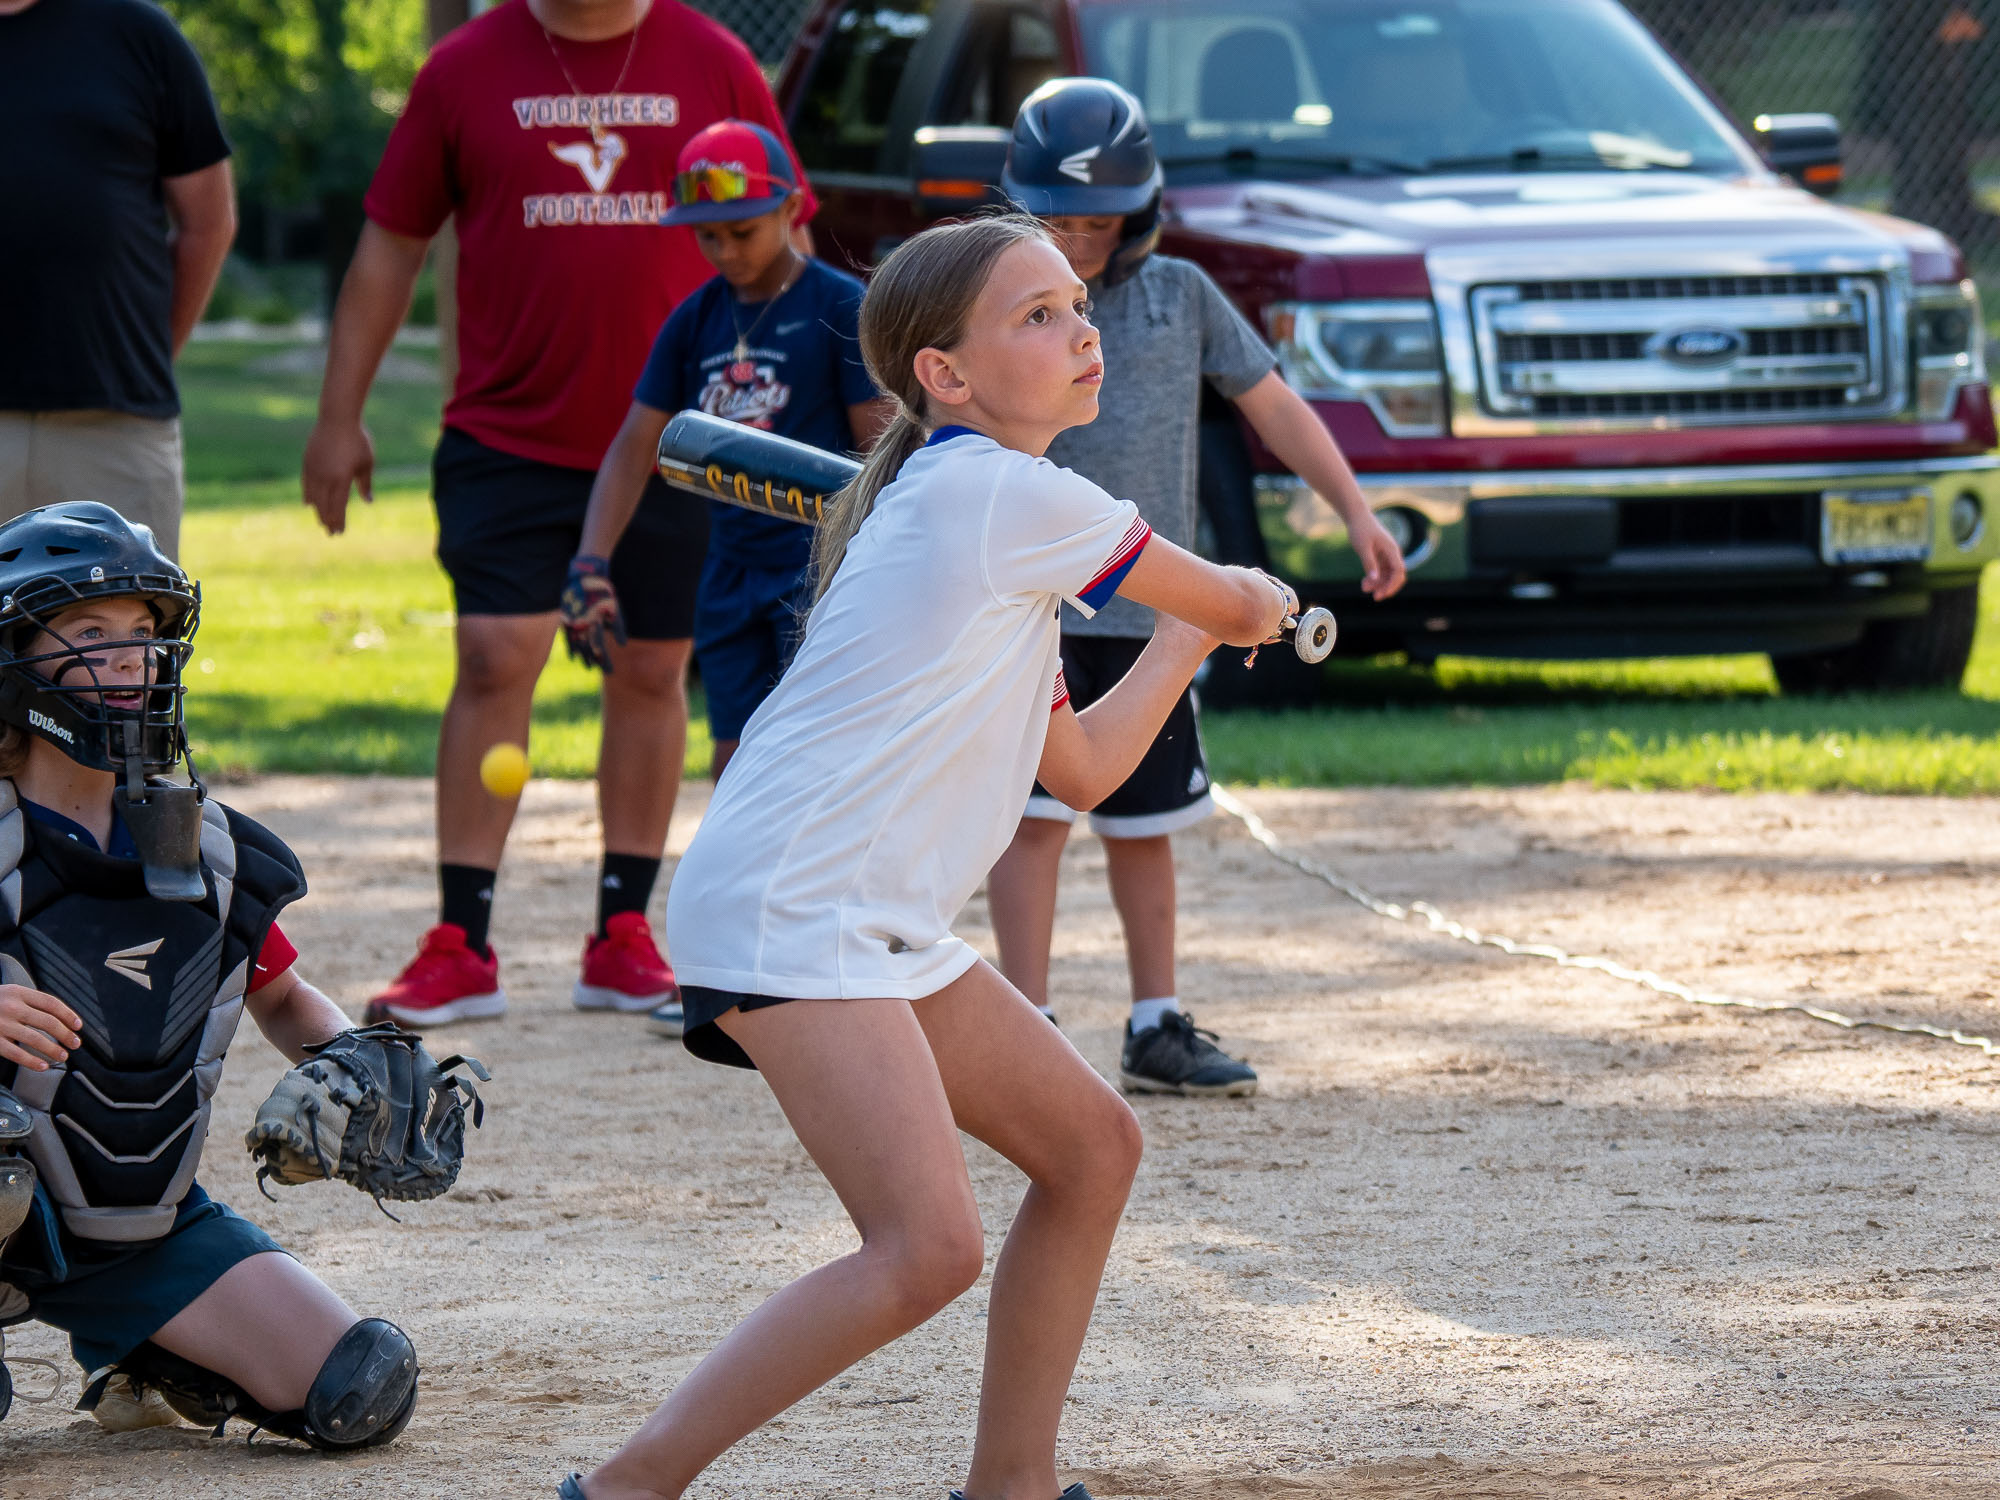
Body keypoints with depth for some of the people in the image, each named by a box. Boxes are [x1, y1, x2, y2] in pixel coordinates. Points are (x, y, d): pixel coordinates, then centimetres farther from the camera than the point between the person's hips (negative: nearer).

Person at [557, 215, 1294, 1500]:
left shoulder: (983, 526, 21)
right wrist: (1258, 602, 27)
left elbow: (1083, 768, 26)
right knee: (929, 1248, -22)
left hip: (882, 932, 11)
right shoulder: (1012, 494, -9)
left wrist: (1188, 638, 25)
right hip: (788, 915, -11)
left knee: (1092, 1144, 17)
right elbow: (1234, 604, 4)